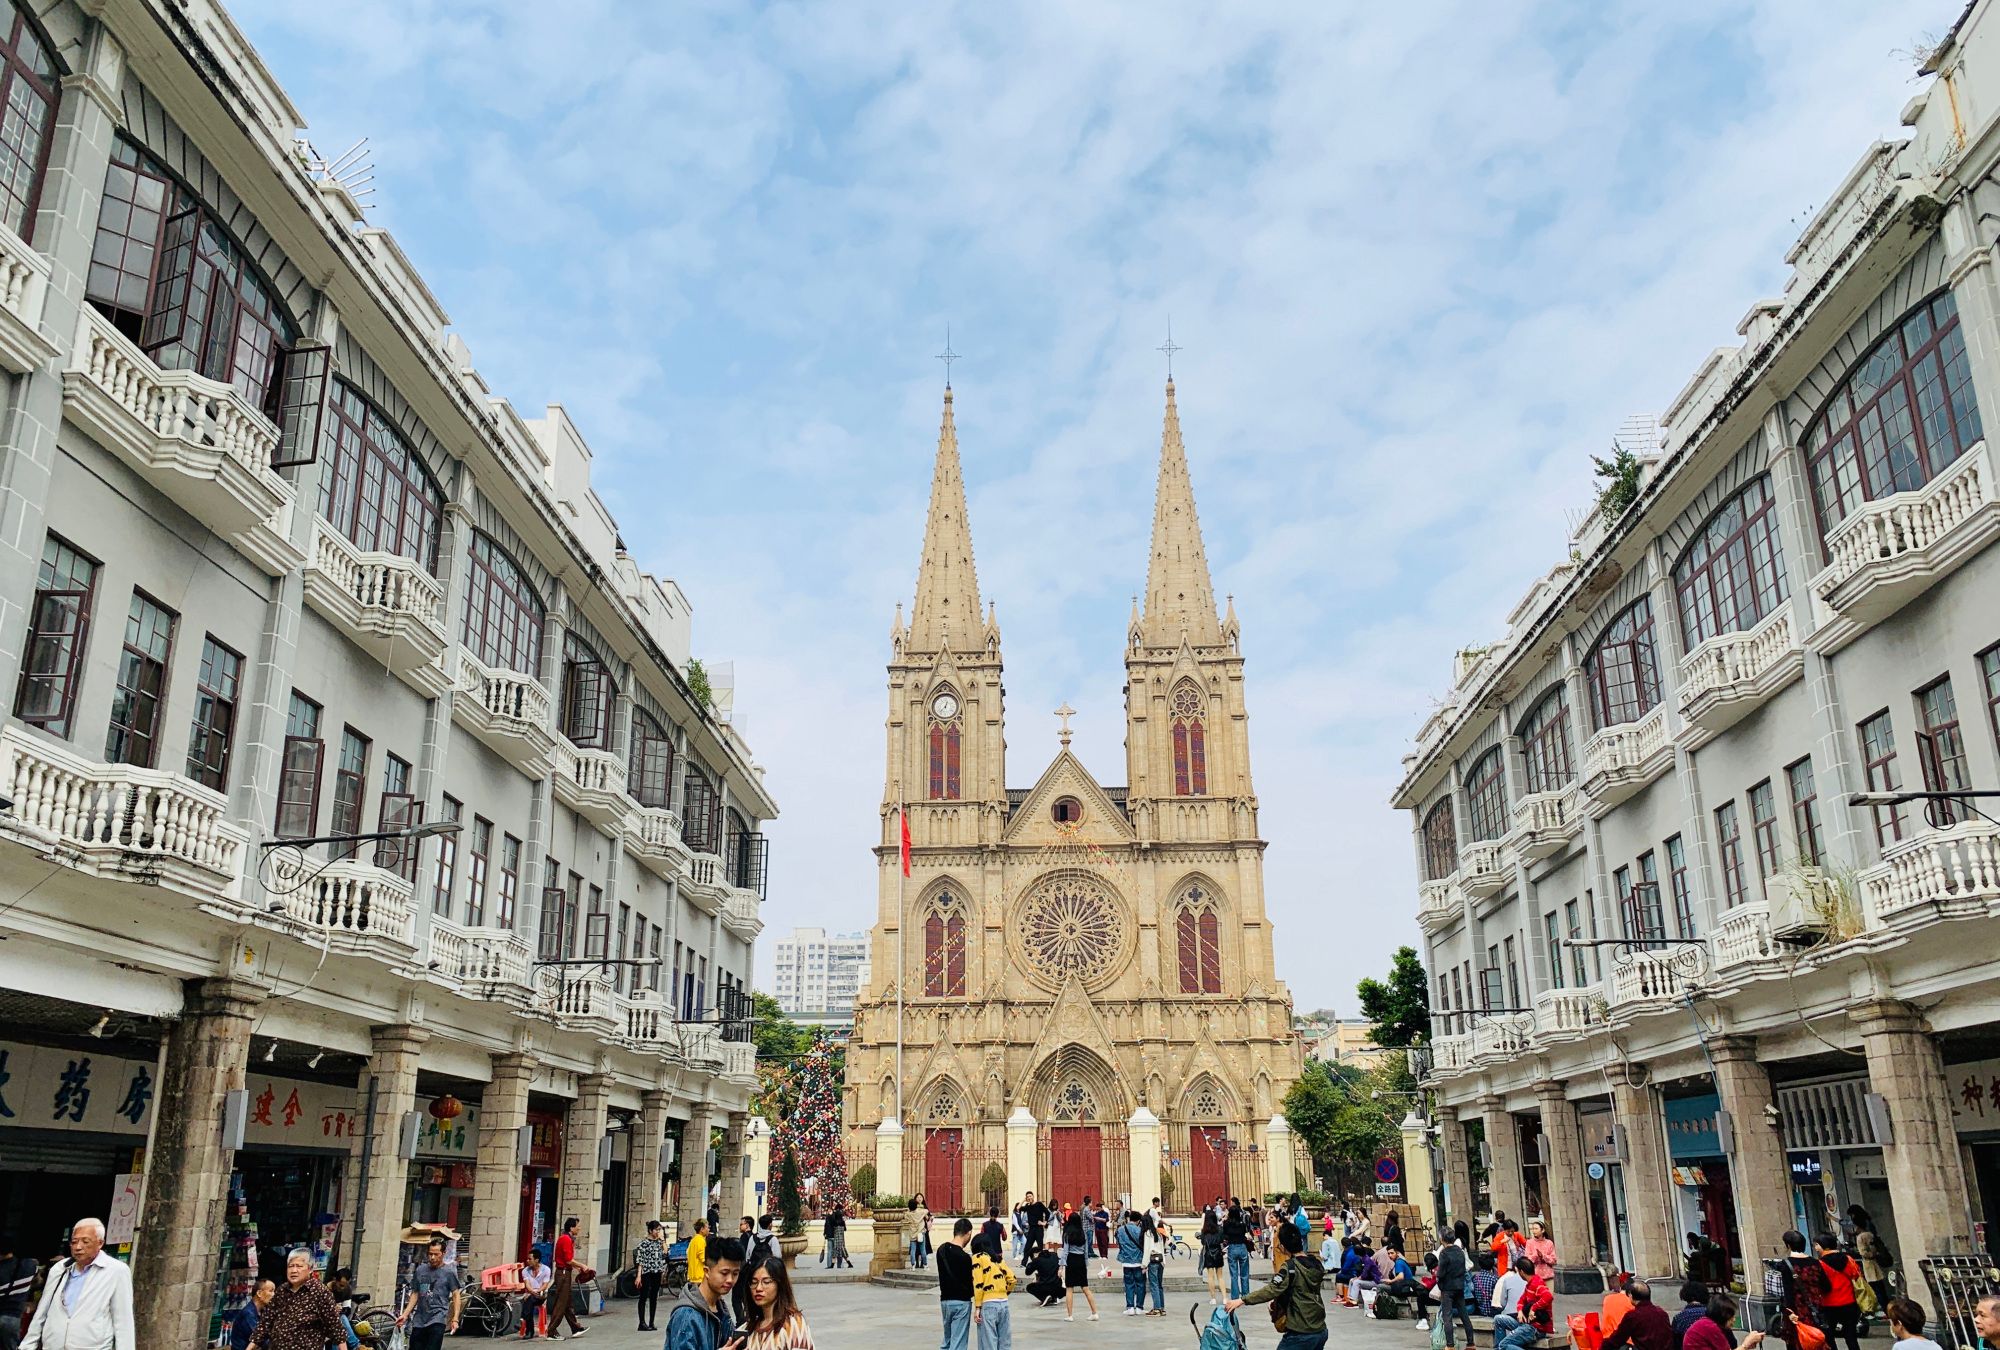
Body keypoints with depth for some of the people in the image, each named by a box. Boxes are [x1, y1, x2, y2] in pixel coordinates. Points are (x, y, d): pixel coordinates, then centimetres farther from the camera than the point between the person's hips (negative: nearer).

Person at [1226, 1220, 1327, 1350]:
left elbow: (1271, 1290, -27)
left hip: (1301, 1334, -8)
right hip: (1321, 1331, 8)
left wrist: (1242, 1300, -28)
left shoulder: (1290, 1267, -16)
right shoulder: (1316, 1262, 5)